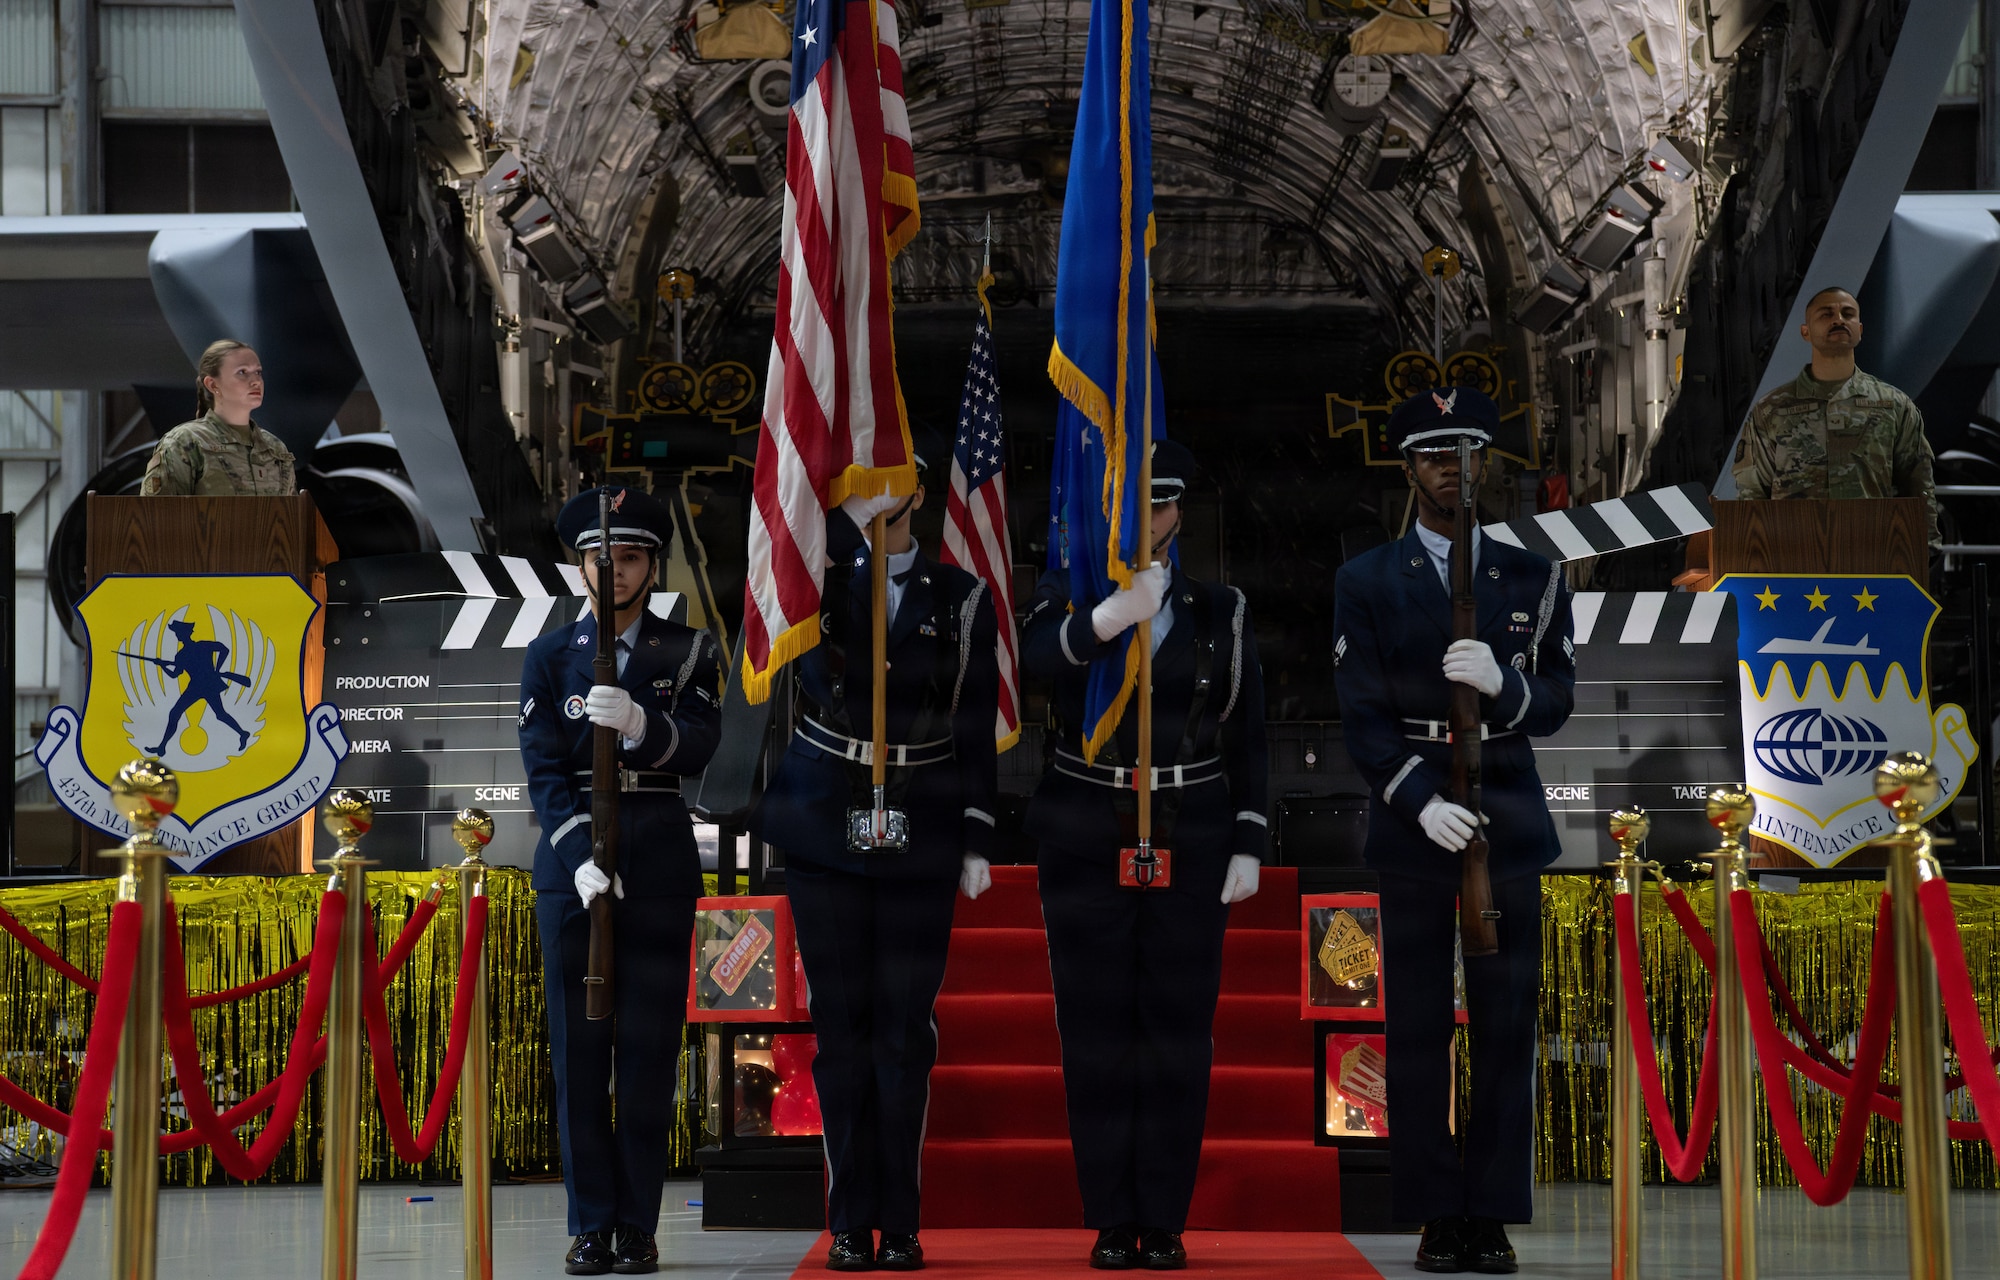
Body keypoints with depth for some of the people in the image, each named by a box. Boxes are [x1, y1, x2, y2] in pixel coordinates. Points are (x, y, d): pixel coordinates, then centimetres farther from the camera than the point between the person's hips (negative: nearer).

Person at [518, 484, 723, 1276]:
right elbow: (544, 772, -1)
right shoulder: (549, 657, 8)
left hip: (660, 859, 0)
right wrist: (582, 857, -15)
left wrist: (640, 724, -28)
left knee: (649, 1049, 0)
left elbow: (700, 747, -8)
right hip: (572, 857, 0)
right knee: (579, 1048, 0)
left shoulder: (689, 651, 7)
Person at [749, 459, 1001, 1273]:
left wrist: (976, 842, -1)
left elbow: (976, 733, 4)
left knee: (905, 1028, 0)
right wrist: (855, 515, -24)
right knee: (842, 1023, 2)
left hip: (918, 837, 0)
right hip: (824, 830, 1)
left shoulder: (961, 600, 5)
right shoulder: (817, 583, 7)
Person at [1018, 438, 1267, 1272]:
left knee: (1178, 1031, 1)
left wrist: (1249, 849, 0)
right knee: (1096, 1032, 0)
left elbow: (1249, 740, 7)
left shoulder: (1220, 610, 7)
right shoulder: (1067, 593, 4)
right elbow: (1036, 655, -21)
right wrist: (1112, 613, -39)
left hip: (1190, 844, 1)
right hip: (1086, 846, 0)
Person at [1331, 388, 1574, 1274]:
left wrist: (1502, 684, -18)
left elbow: (1556, 701, 3)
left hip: (1507, 819, 1)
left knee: (1506, 1024, 1)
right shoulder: (1367, 583, 5)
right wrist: (1421, 803, -15)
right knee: (1417, 1027, 0)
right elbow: (1361, 717, -2)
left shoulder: (1532, 578, 9)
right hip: (1412, 825, -1)